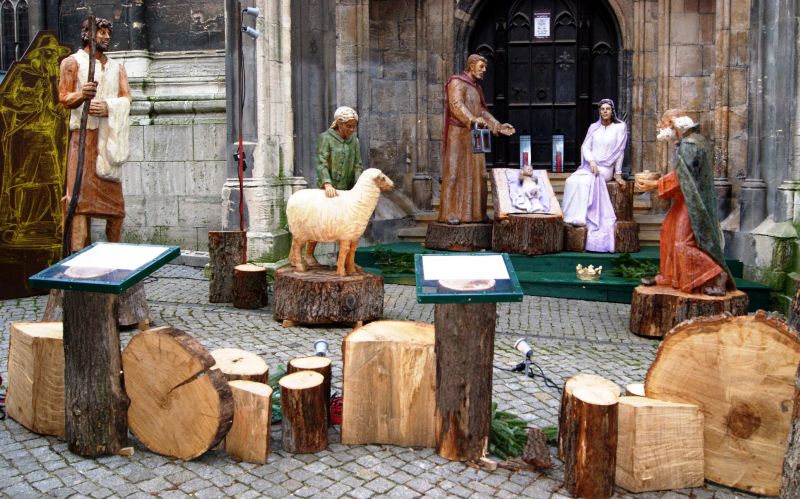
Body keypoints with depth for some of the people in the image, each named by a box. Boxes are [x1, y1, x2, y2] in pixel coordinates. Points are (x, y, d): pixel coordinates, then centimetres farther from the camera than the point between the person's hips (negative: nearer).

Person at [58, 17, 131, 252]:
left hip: (109, 135, 4)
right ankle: (78, 251, -19)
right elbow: (64, 98, 0)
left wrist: (107, 106, -14)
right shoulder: (72, 62, 9)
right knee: (81, 190, -14)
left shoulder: (117, 67, 21)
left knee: (113, 195, 2)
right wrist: (82, 95, -22)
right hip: (84, 132, -4)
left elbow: (126, 98, 7)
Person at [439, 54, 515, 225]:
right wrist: (472, 119, -38)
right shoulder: (457, 82, -6)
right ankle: (450, 213, -8)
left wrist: (499, 127, 7)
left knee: (476, 173, 4)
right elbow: (456, 105, -22)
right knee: (455, 172, -9)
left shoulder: (476, 88, 20)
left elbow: (482, 112, 19)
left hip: (474, 136, 8)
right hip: (458, 135, -8)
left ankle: (475, 212, 9)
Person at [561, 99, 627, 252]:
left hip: (606, 168, -4)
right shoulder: (593, 127, 14)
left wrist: (618, 173, -2)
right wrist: (591, 162, -13)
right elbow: (585, 147, 6)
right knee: (572, 181, -27)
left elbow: (620, 151, 1)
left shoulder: (620, 127, 3)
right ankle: (573, 217, -25)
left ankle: (580, 218, -27)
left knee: (584, 182, -32)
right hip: (589, 165, 4)